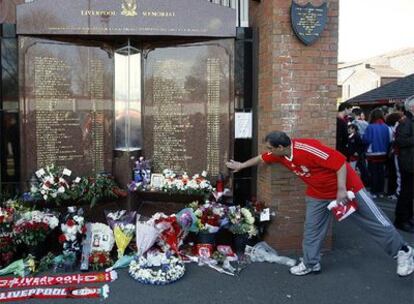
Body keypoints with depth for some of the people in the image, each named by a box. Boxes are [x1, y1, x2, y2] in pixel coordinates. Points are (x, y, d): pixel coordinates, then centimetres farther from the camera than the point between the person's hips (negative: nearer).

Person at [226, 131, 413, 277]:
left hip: (346, 188, -7)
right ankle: (310, 264, 24)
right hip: (318, 194, 7)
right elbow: (261, 158, 12)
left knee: (374, 222, 6)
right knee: (312, 228, 9)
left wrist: (342, 190, -29)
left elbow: (340, 161, -30)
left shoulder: (307, 148, -34)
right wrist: (241, 166, 22)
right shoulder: (279, 154, -8)